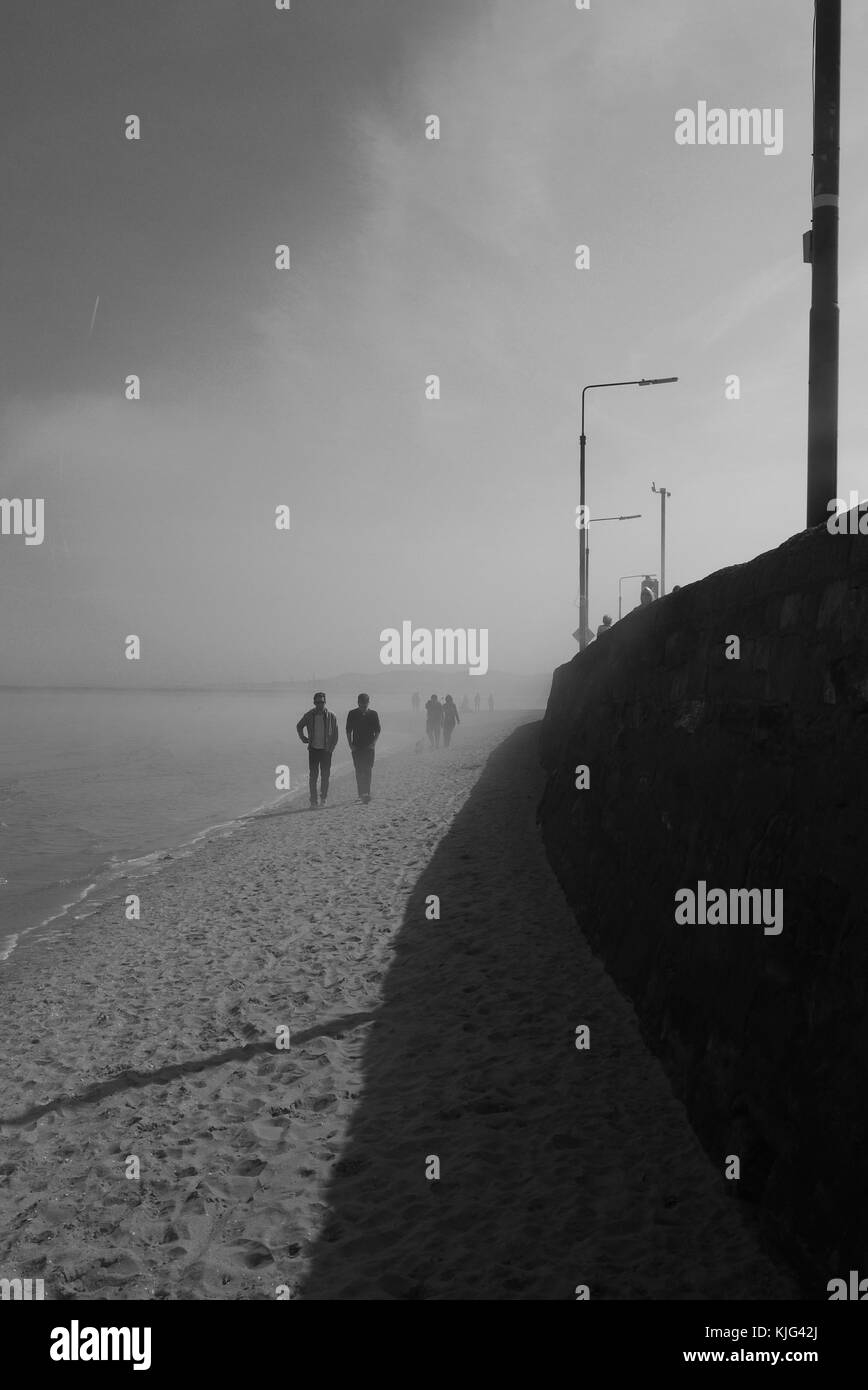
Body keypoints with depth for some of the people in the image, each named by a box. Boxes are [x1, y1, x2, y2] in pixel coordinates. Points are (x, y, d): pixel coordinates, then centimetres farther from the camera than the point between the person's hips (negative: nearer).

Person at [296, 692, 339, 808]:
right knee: (313, 775, 0)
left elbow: (335, 735, 3)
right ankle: (313, 800, 4)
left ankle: (323, 798, 15)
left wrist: (331, 748, -4)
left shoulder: (331, 716, -3)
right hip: (313, 749, 1)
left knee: (325, 776, 3)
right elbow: (299, 726, 18)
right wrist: (303, 738, 6)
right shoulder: (309, 715, 0)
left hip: (326, 750, -1)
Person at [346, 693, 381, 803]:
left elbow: (377, 731, 7)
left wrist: (373, 743, -5)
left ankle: (366, 793, -9)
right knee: (359, 771, 0)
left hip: (369, 747, -1)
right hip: (357, 747, 1)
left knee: (368, 771, -8)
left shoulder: (373, 714, 3)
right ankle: (361, 794, 3)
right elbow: (348, 731, 9)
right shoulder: (352, 714, 4)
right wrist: (350, 744, 0)